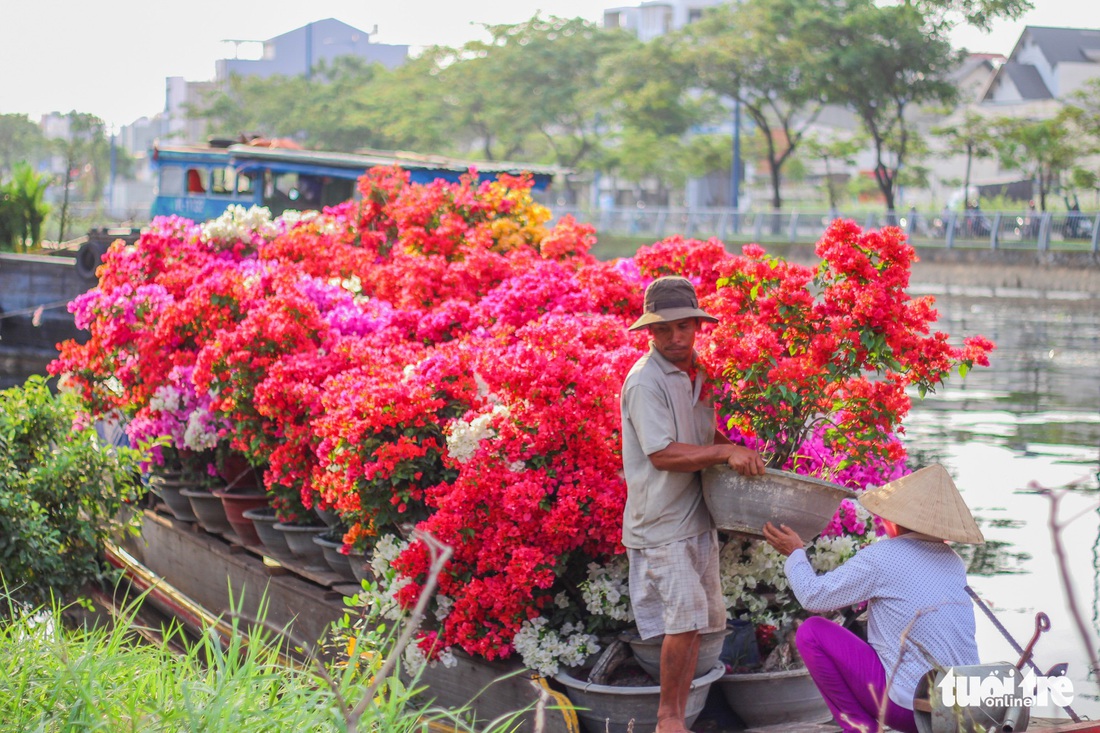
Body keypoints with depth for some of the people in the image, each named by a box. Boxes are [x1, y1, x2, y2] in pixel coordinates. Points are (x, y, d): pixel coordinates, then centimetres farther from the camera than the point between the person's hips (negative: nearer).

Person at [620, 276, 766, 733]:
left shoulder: (696, 375, 12)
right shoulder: (645, 381, -14)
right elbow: (662, 453, -21)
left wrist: (742, 454, 8)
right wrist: (726, 453, -21)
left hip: (697, 518, 8)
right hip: (661, 523, -8)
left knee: (696, 621, 10)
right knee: (684, 619, -12)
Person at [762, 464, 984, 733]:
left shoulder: (881, 557, -11)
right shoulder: (954, 561, 9)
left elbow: (814, 597, -5)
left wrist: (795, 553, 14)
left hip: (911, 705, -7)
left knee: (811, 632, 1)